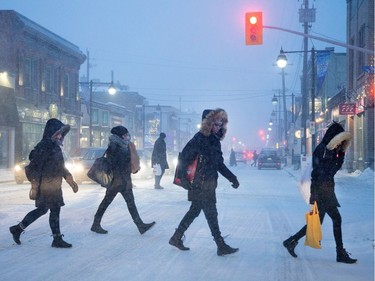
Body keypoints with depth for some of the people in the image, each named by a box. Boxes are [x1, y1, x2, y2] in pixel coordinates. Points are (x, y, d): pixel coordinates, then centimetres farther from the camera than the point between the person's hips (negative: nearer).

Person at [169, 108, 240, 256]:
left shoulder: (215, 140, 10)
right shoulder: (200, 138, -15)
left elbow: (219, 163, 16)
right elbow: (184, 157, -17)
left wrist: (232, 177, 11)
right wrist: (184, 178, -20)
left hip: (209, 184, 8)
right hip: (200, 184, -8)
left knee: (194, 211, 15)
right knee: (211, 214, -1)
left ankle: (176, 238, 26)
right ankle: (221, 246, 8)